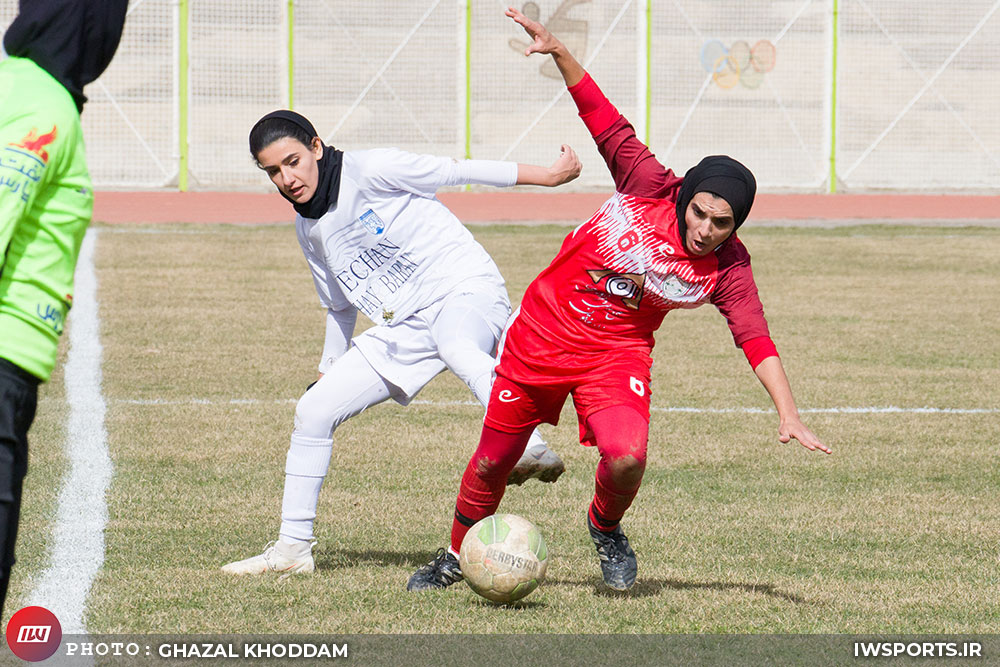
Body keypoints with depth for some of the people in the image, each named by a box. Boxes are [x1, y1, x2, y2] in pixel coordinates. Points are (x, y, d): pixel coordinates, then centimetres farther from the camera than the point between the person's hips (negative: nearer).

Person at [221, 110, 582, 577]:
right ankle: (292, 547, 14)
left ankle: (529, 449, -63)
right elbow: (341, 305, 28)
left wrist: (545, 175, -9)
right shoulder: (309, 228, 14)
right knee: (313, 410, 3)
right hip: (400, 327, 8)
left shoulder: (368, 171, -10)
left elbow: (457, 172, -9)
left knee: (456, 346, -43)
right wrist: (330, 370, 35)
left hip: (465, 289, -8)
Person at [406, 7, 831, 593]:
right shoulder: (649, 187, -17)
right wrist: (558, 51, -25)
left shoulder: (727, 270, -14)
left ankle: (606, 528, 10)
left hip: (617, 352, 0)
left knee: (627, 458, -25)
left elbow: (756, 337, -19)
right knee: (493, 461, 8)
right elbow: (606, 121, -15)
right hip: (543, 329, 0)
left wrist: (789, 414, -29)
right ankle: (458, 557, 35)